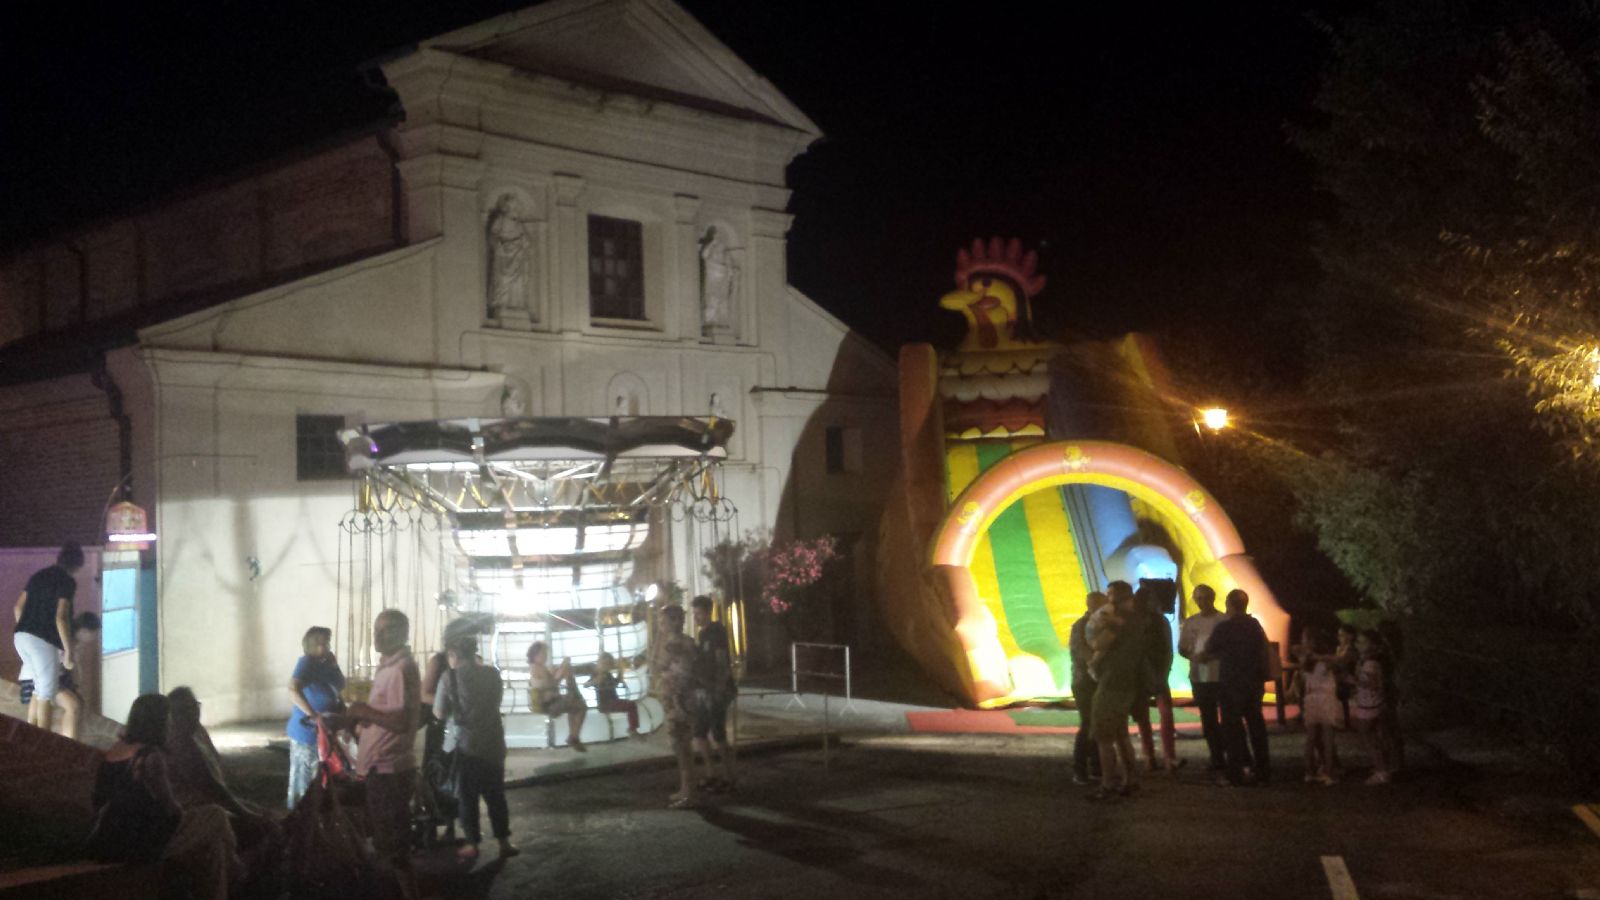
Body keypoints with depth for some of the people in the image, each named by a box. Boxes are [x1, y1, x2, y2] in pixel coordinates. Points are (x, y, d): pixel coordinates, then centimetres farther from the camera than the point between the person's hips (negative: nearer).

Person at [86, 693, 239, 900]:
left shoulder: (115, 750, 6)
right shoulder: (150, 756, -19)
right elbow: (168, 808, -15)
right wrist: (185, 815, 7)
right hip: (137, 846, -8)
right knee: (215, 817, 9)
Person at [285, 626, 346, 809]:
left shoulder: (323, 663, 9)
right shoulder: (306, 662, -16)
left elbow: (340, 686, 14)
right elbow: (293, 690, -31)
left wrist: (334, 664, -2)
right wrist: (313, 715, -33)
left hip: (320, 733, 9)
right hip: (307, 732, -9)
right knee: (303, 780, -2)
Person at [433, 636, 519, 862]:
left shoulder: (450, 677, -11)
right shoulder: (493, 674, 1)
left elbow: (439, 714, -5)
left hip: (465, 745, -3)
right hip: (493, 744, 4)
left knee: (467, 797, 9)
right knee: (496, 796, 13)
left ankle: (472, 844, 14)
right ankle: (504, 843, 15)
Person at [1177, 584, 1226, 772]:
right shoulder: (1190, 622, 7)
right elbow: (1182, 649, 9)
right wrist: (1194, 656, -11)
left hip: (1223, 676, -4)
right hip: (1199, 677, 4)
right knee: (1209, 721, 9)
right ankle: (1217, 760, 18)